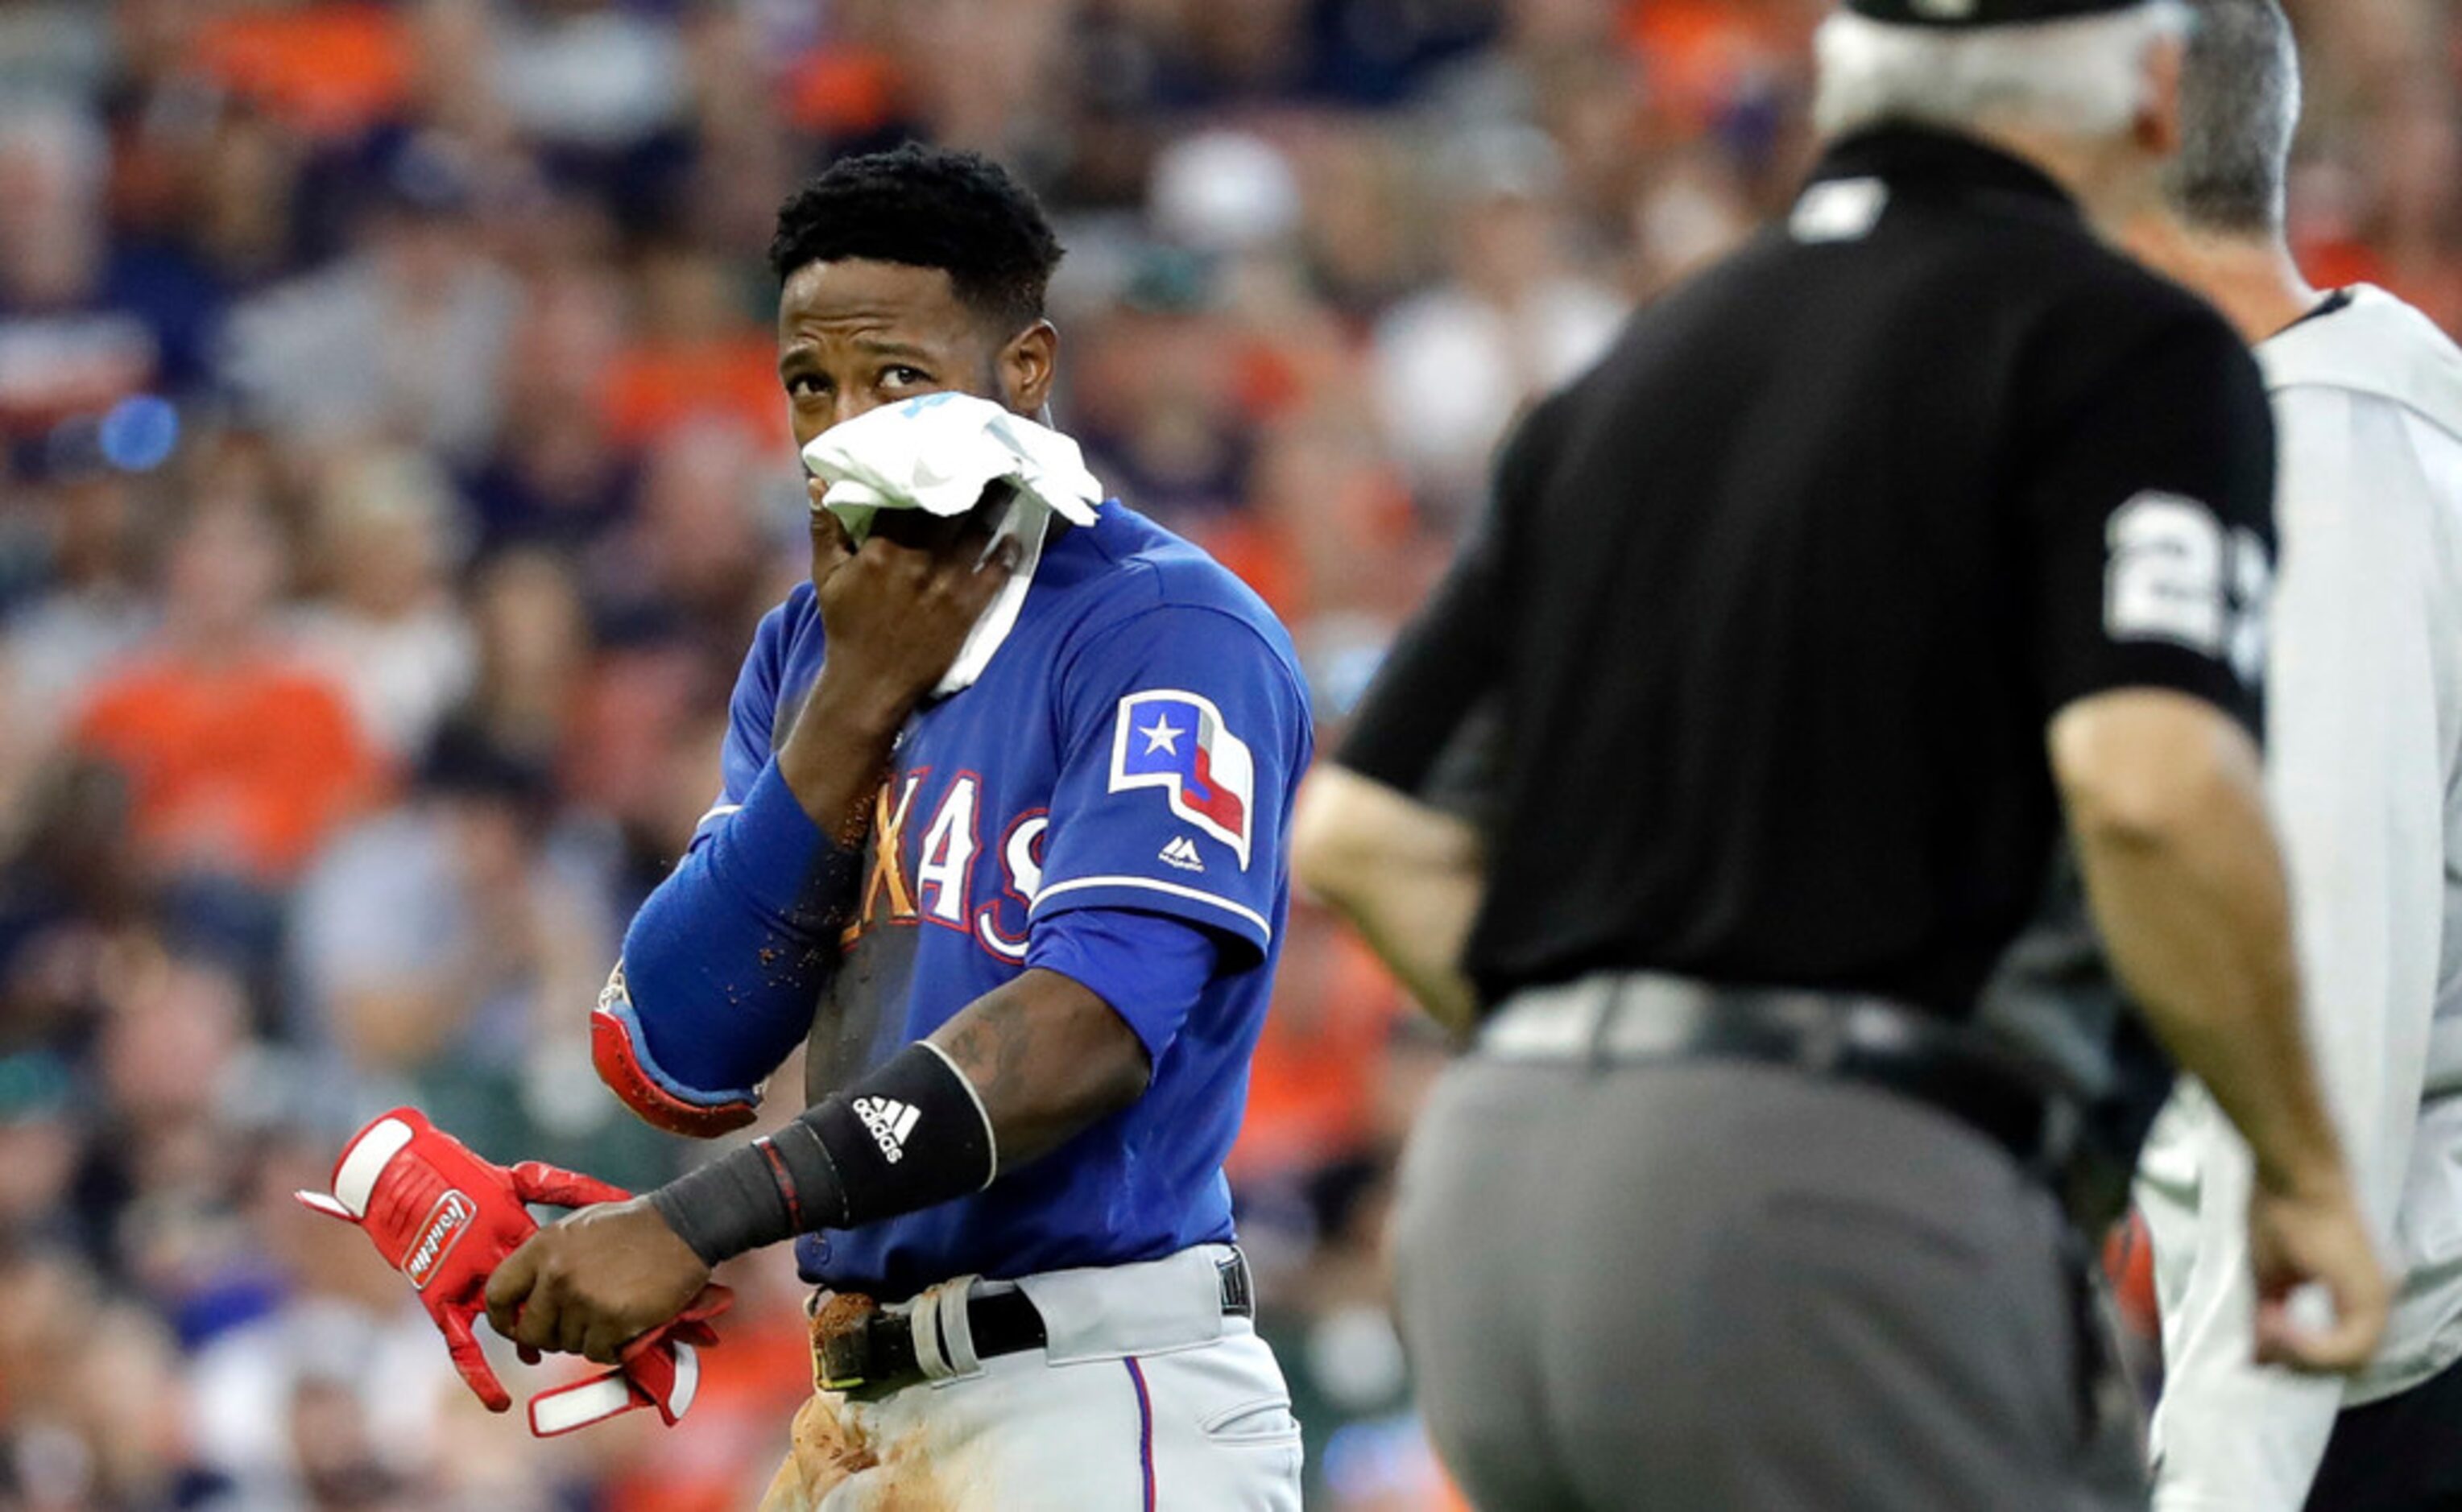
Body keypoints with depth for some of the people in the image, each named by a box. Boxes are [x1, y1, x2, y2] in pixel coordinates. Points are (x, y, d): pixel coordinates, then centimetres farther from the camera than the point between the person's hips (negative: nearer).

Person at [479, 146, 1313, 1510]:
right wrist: (856, 698, -6)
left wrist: (698, 1223, -29)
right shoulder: (806, 646, 15)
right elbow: (673, 1063, 4)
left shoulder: (1169, 630, -8)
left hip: (1101, 1400, -7)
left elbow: (1093, 1027, -22)